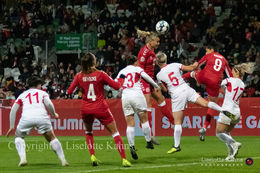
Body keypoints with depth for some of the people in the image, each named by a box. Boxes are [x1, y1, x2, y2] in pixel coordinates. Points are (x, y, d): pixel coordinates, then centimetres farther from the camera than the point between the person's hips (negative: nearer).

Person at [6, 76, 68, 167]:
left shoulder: (22, 95, 30)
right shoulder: (42, 93, 26)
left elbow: (13, 109, 19)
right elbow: (48, 104, 5)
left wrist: (11, 127, 21)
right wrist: (54, 114, 22)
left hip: (26, 117, 0)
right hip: (42, 116, 0)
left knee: (19, 137, 23)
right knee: (52, 138, 18)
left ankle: (22, 158, 2)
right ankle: (63, 160, 12)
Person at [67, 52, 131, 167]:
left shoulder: (79, 76, -2)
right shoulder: (100, 74, -9)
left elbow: (69, 91, 3)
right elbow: (117, 86, -5)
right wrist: (121, 79, 15)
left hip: (86, 109, 3)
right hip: (100, 108, -3)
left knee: (88, 131, 27)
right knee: (114, 132, 4)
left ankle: (92, 156, 11)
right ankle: (124, 159, -5)